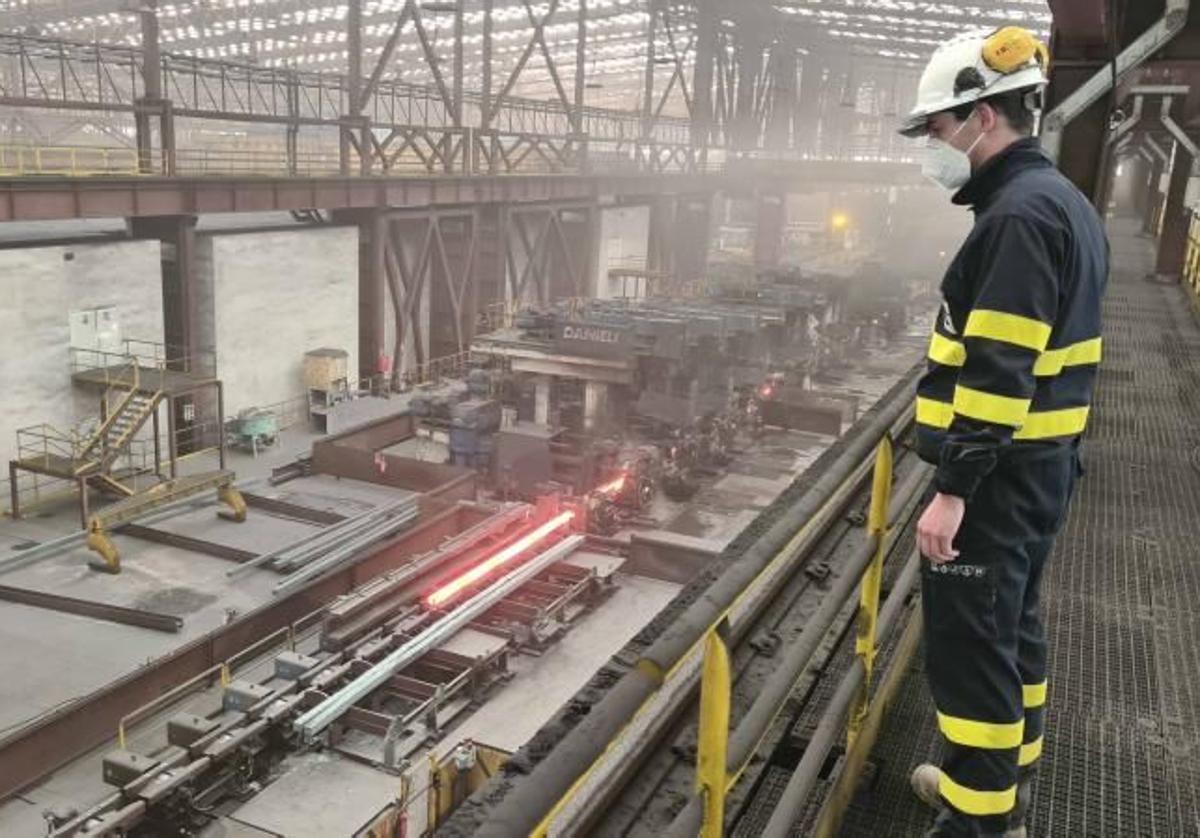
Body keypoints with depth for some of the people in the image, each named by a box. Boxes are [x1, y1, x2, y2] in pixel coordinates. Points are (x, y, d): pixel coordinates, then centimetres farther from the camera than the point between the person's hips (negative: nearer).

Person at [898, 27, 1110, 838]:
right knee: (1011, 621, 20)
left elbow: (999, 371, -25)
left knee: (970, 643, -3)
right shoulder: (1062, 201, 14)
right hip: (1040, 460, 11)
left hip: (999, 472, -11)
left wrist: (954, 486, -24)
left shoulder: (1019, 213, -18)